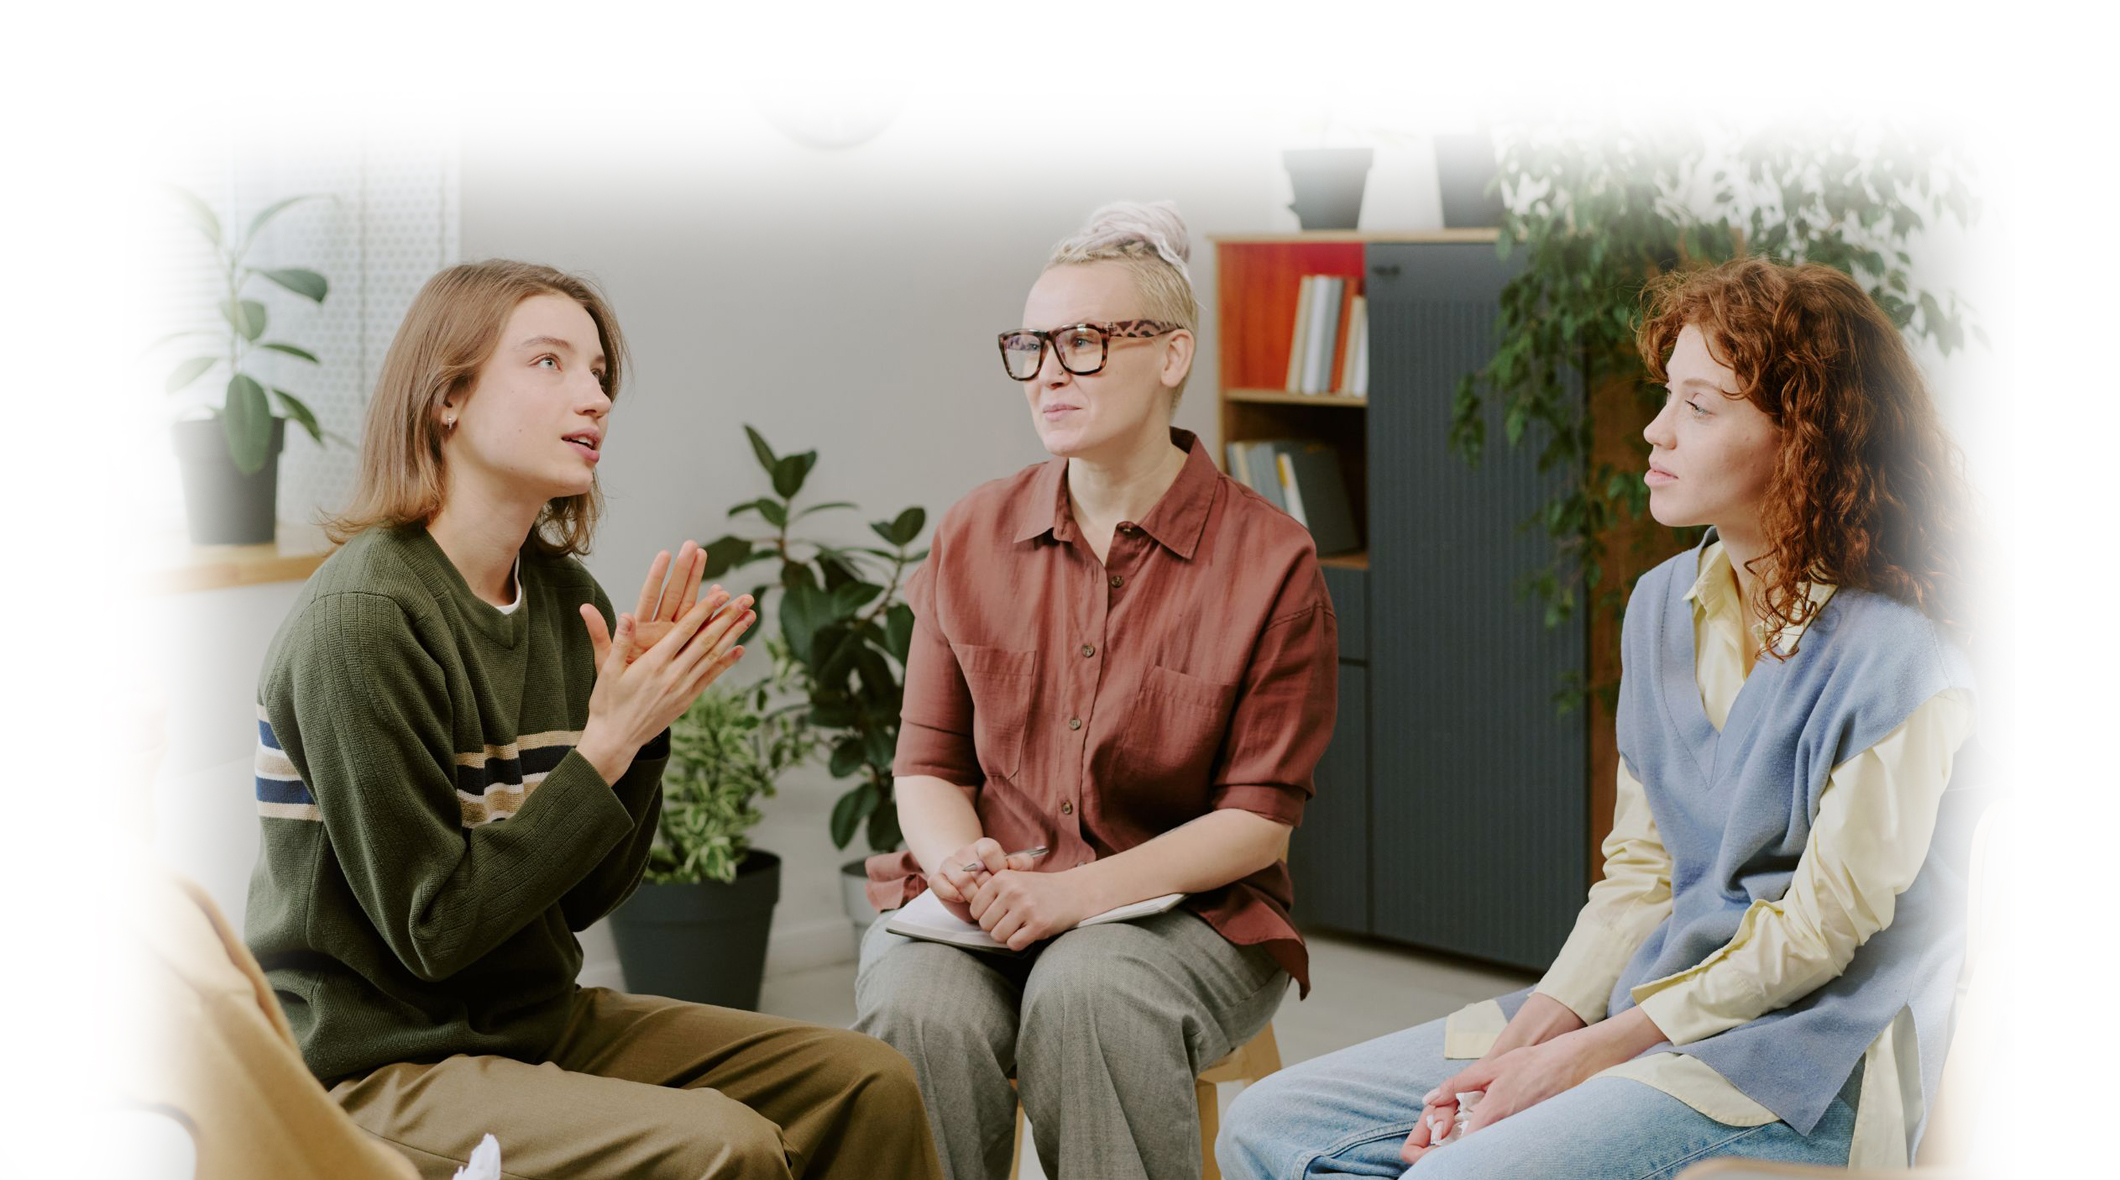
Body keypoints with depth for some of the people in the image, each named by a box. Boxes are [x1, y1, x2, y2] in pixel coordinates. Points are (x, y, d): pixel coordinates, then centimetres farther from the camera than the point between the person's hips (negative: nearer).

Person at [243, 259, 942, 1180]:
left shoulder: (564, 598, 3)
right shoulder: (359, 620, -19)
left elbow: (585, 898, 6)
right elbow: (433, 928, -20)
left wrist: (639, 727, -9)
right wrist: (606, 745, -21)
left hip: (538, 1021, 8)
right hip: (376, 1066, -8)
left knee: (870, 1085, 0)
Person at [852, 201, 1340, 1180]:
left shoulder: (1271, 563, -3)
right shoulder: (973, 537, 9)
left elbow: (1259, 820, -5)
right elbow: (927, 763, 11)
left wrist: (1081, 891, -18)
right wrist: (958, 860, -12)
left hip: (1185, 908, -2)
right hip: (983, 908, 3)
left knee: (1086, 992, -37)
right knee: (914, 1006, -31)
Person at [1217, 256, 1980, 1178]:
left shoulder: (1896, 661, -16)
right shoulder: (1664, 606, 8)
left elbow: (1813, 937, -14)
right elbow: (1639, 870, 10)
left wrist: (1589, 1053, -13)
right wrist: (1527, 1038, -4)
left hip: (1803, 1065, -8)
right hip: (1652, 1004, 8)